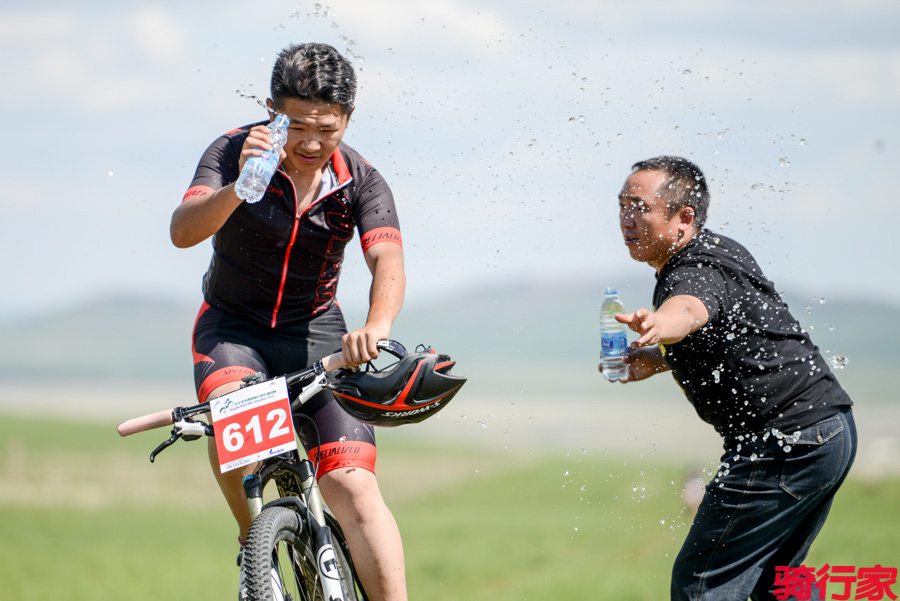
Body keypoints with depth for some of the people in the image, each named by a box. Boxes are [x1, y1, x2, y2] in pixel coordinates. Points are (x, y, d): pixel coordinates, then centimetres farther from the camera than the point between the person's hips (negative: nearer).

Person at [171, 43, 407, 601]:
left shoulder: (362, 182, -14)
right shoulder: (235, 152, -17)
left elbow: (387, 259, -29)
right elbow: (183, 230, -31)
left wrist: (376, 326, -51)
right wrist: (240, 188, -51)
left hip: (316, 333, 1)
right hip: (233, 325, -1)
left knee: (355, 489, -14)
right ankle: (253, 540, -9)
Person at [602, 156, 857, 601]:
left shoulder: (696, 272, -19)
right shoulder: (716, 249, 13)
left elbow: (689, 310, -45)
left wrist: (656, 325, -67)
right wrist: (656, 359, 17)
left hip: (786, 443, -11)